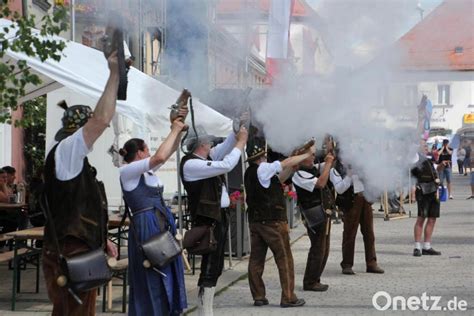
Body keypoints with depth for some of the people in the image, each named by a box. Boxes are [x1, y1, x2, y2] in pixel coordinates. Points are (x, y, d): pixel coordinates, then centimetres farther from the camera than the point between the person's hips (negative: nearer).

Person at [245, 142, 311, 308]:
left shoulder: (249, 172, 11)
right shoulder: (262, 169, -13)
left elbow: (279, 179, 12)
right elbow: (287, 163, -8)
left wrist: (292, 167, 4)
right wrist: (306, 155, 4)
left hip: (255, 221, 8)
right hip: (272, 221, -8)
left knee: (256, 259, 7)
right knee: (284, 259, -1)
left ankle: (258, 296, 9)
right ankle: (288, 298, -1)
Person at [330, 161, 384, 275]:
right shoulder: (335, 169, -3)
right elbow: (339, 189, -14)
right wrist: (349, 175, -21)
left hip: (365, 198, 5)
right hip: (351, 201, -5)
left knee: (369, 233, 7)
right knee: (349, 234, -1)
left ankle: (371, 263, 13)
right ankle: (347, 265, 7)